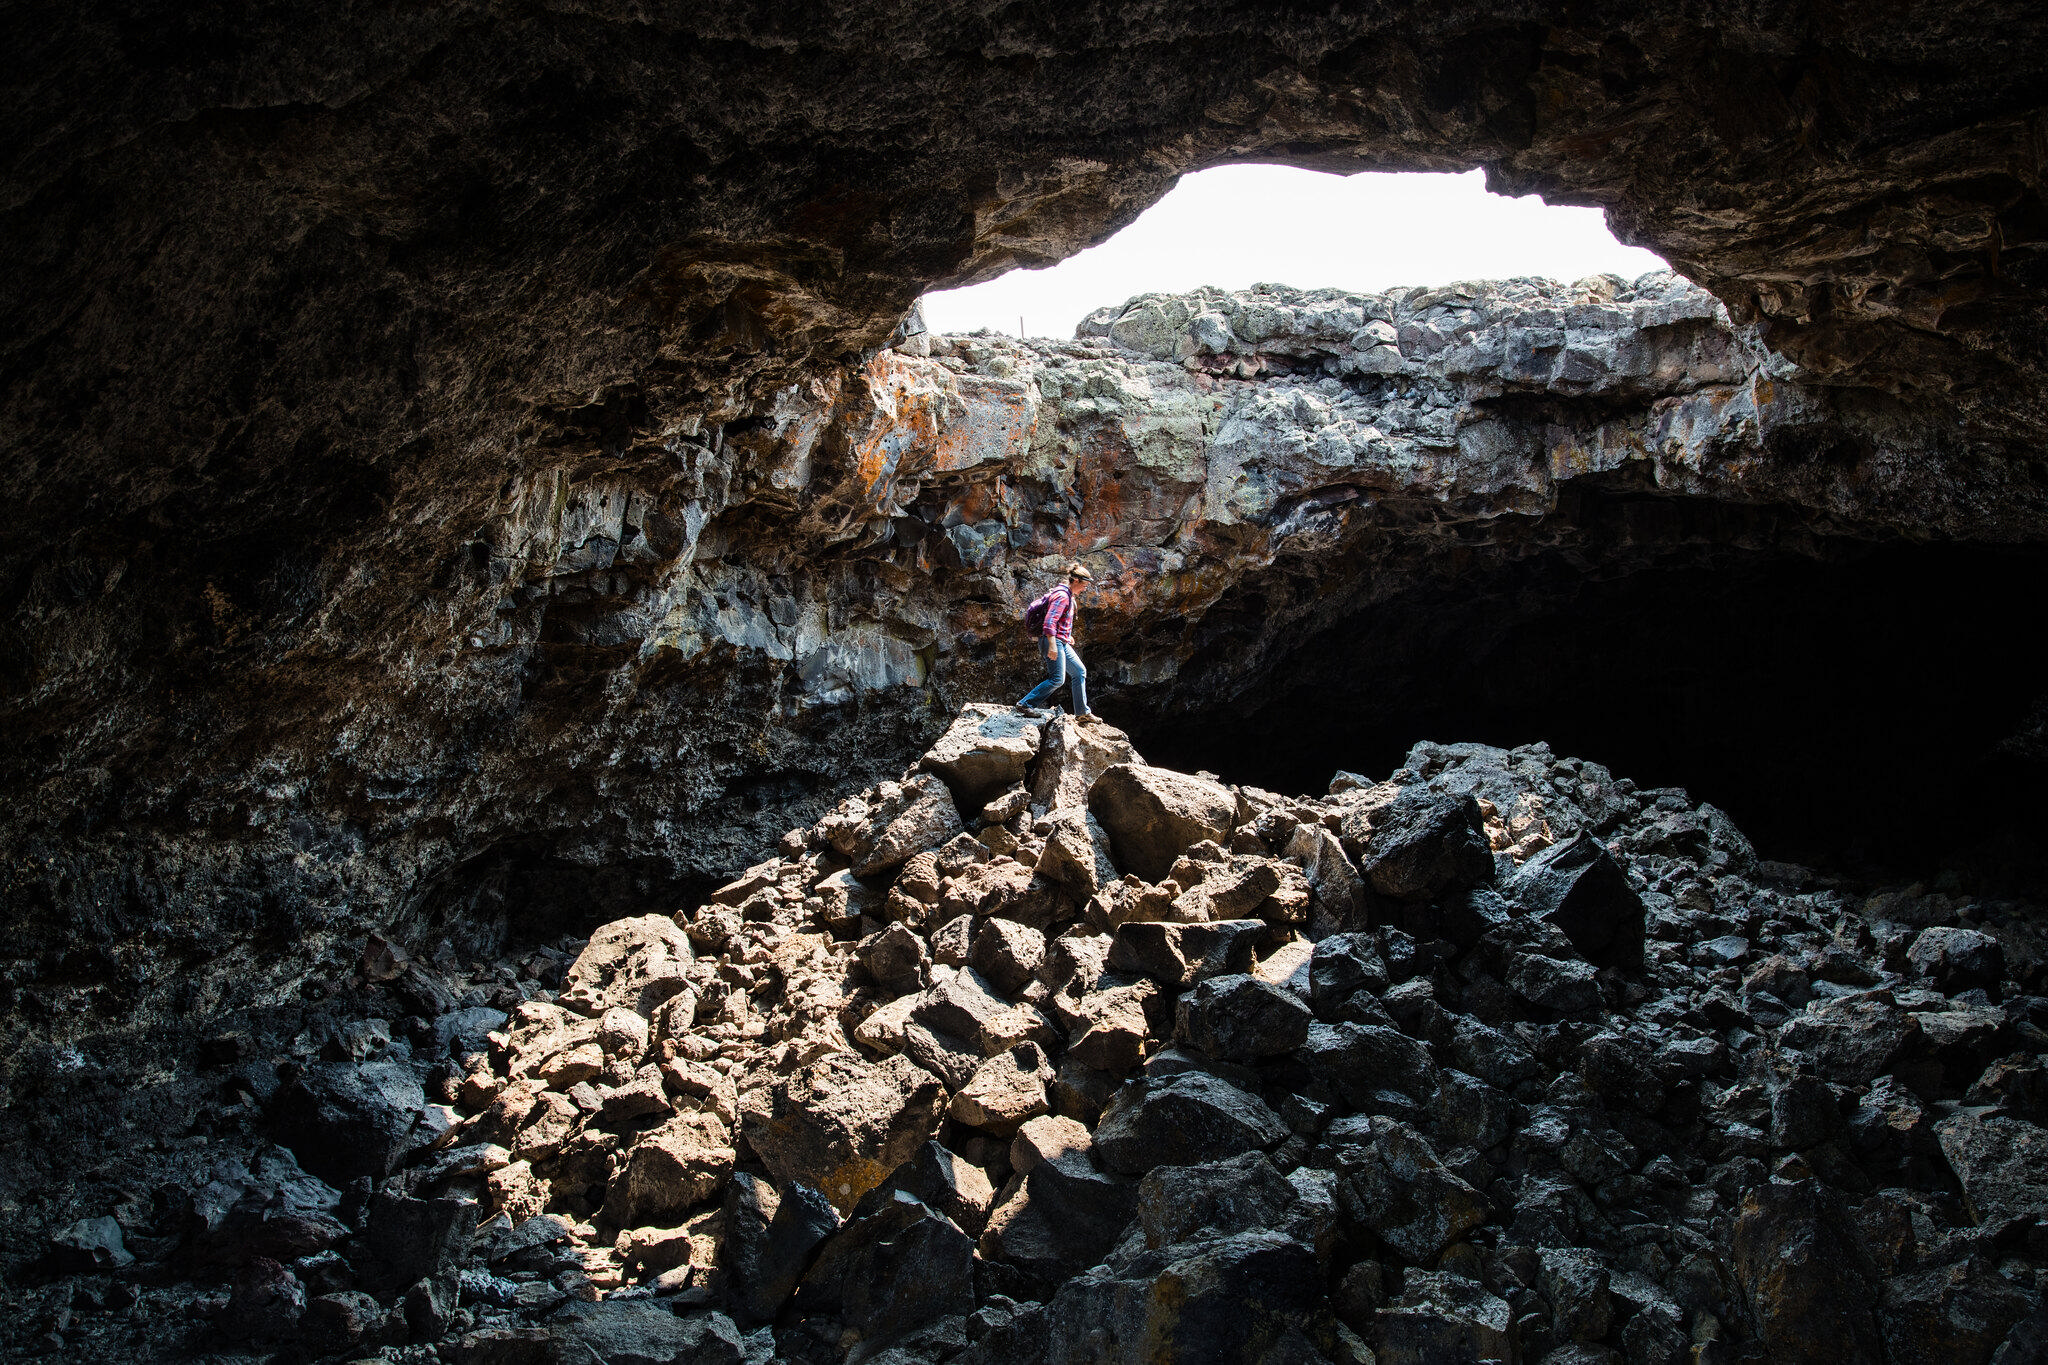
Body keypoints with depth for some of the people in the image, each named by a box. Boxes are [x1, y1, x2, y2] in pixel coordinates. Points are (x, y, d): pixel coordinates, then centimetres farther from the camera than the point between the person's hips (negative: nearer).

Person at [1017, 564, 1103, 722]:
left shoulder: (1068, 595, 17)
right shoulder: (1062, 595, -15)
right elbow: (1050, 621, -24)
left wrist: (1068, 635, 30)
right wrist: (1052, 645, -29)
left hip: (1062, 642, 11)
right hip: (1053, 640, -11)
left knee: (1079, 672, 12)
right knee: (1057, 678, -15)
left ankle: (1082, 712, 17)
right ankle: (1026, 704, -12)